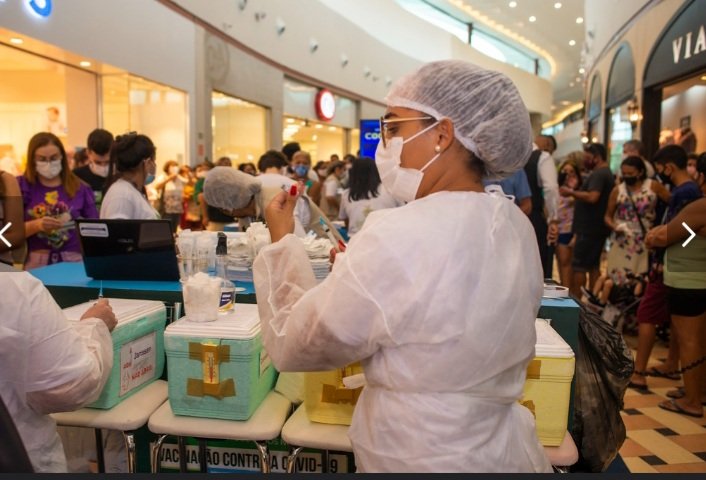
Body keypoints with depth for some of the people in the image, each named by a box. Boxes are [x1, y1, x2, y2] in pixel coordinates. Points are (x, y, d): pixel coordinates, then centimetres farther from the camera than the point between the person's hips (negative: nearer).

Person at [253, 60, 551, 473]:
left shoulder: (398, 237, -28)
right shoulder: (515, 225, -4)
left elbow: (292, 345, -16)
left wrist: (281, 241, -5)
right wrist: (357, 272, 8)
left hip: (423, 458, -6)